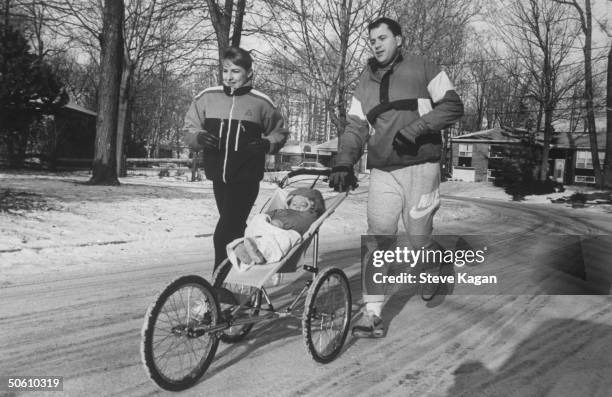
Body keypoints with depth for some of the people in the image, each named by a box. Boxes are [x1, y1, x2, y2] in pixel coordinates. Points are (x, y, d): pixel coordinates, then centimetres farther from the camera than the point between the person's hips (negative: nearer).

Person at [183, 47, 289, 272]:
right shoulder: (207, 97, 3)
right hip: (218, 178, 4)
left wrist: (267, 144, -9)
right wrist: (199, 137, -10)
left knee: (224, 235, -13)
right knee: (235, 231, 18)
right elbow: (189, 129, 12)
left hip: (246, 179, -4)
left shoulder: (261, 102, -2)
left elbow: (280, 133, 11)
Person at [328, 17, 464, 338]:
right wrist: (344, 162, -12)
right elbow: (355, 127, 6)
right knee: (377, 238, -8)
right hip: (382, 171, 3)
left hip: (421, 165, -2)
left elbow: (453, 106, -2)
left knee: (419, 237, 5)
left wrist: (417, 126, -17)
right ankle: (372, 313, -5)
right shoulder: (365, 84, 13)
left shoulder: (423, 70, 3)